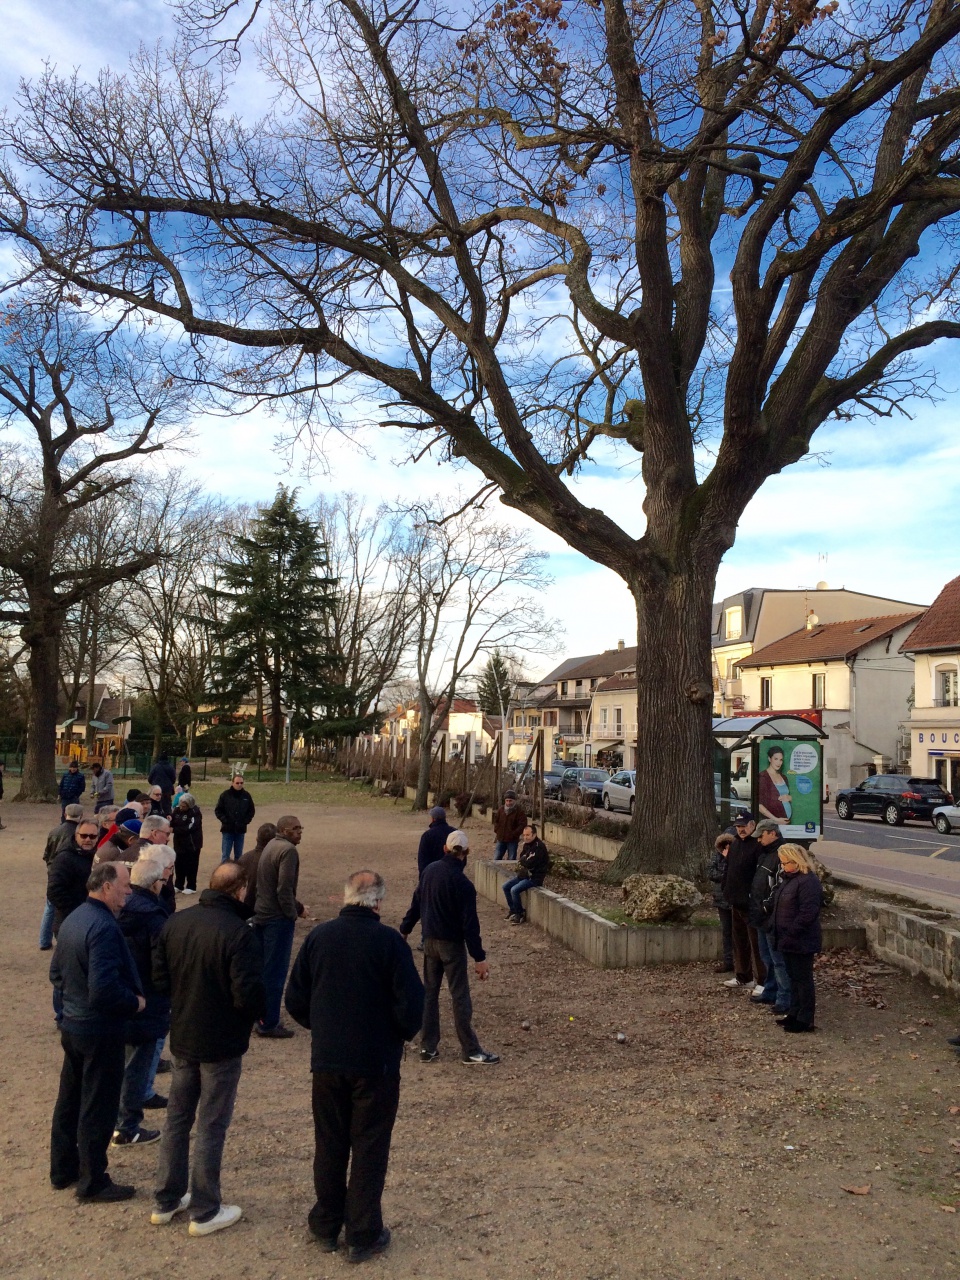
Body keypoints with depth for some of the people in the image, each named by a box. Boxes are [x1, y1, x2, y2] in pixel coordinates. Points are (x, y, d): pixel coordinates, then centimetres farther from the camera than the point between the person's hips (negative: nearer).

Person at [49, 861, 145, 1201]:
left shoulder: (73, 918, 4)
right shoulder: (103, 927, -27)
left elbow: (56, 971, 14)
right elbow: (104, 988, -31)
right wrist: (134, 1002, -15)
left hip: (71, 1025, 9)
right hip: (100, 1031, -9)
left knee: (70, 1100, 21)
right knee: (98, 1109, 5)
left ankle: (63, 1170, 36)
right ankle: (93, 1182, 18)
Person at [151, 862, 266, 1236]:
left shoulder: (175, 923, -5)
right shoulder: (239, 934, -25)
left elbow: (159, 980, 1)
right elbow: (249, 995, -26)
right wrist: (258, 1013, -5)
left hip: (182, 1038, 6)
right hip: (221, 1044, -6)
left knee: (177, 1118, 20)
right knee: (211, 1127, 8)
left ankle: (167, 1200, 34)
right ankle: (205, 1212, 21)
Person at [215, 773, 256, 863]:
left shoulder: (246, 795, 1)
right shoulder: (225, 795, -5)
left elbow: (252, 810, 10)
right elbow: (218, 811, -1)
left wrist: (246, 821, -3)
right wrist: (225, 820, -11)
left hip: (241, 830, 2)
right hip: (227, 829, -2)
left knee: (239, 855, 11)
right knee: (225, 855, 0)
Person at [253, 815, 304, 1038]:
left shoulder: (271, 846, 13)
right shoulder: (288, 850, -17)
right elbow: (284, 888, -23)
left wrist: (297, 906, 16)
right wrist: (292, 914, -11)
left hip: (262, 915, 10)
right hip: (278, 919, -9)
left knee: (263, 969, 18)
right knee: (275, 972, 0)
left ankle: (261, 1017, 29)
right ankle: (269, 1023, 6)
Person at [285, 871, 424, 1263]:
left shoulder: (318, 936, -4)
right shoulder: (388, 941, -16)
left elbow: (295, 1000, 2)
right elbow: (411, 1003, -15)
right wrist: (404, 1033, 5)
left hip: (326, 1061, 3)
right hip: (376, 1063, -3)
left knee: (329, 1144, 18)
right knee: (369, 1149, 11)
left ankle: (327, 1228, 31)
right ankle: (363, 1235, 20)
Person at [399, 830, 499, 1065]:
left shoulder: (430, 870, 0)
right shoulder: (462, 884, -20)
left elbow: (416, 903, 9)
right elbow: (469, 924, -21)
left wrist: (405, 929, 21)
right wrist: (479, 958, -17)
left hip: (430, 941, 6)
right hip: (451, 944, -6)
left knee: (429, 993, 14)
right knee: (460, 997, 2)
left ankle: (428, 1048, 20)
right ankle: (470, 1051, 9)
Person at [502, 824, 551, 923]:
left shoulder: (539, 847, -20)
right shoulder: (526, 844, 8)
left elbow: (529, 863, -26)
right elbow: (519, 860, 10)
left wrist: (522, 860, -6)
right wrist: (524, 860, -12)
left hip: (535, 877, -9)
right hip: (525, 874, 9)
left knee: (514, 890, -22)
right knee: (506, 887, 3)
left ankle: (520, 915, -6)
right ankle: (513, 910, 13)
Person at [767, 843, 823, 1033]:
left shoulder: (808, 881, -19)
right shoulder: (787, 878, 13)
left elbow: (808, 913, -24)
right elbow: (777, 906, 22)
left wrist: (790, 933, -22)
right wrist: (775, 929, 13)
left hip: (801, 942, -10)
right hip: (788, 940, 10)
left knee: (803, 978, 0)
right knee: (793, 977, 17)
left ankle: (806, 1019, 8)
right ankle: (794, 1013, 28)